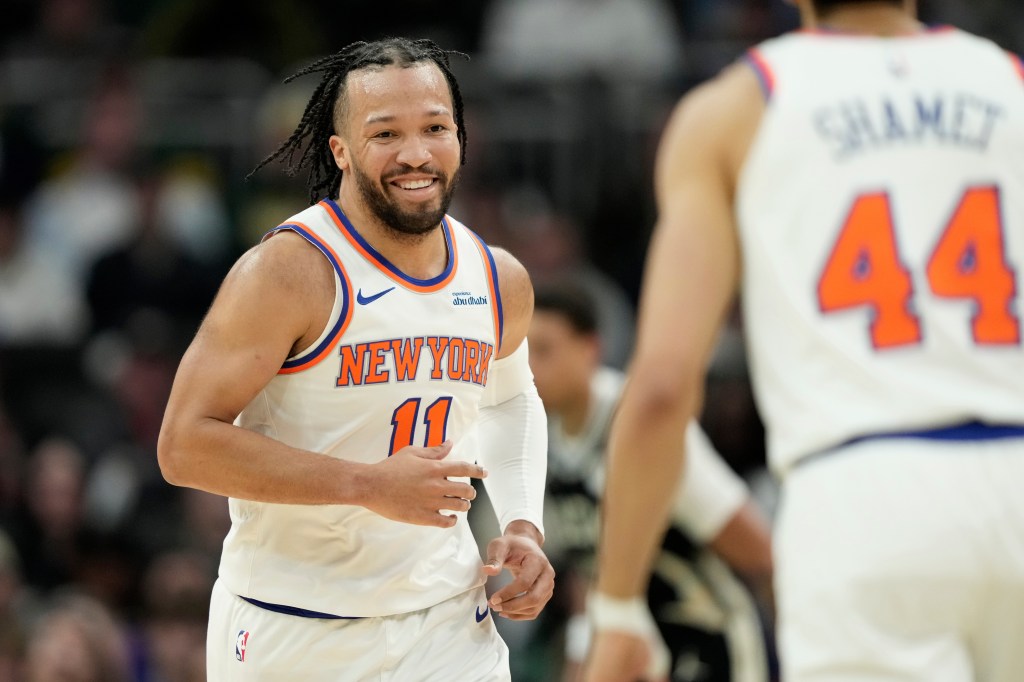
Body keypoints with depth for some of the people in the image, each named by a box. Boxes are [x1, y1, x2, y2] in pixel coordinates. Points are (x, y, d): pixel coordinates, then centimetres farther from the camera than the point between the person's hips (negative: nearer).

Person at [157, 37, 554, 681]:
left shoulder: (501, 282, 3)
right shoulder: (291, 271, -17)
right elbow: (185, 444, -20)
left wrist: (524, 526, 8)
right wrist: (371, 484, -24)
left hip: (446, 628, 5)